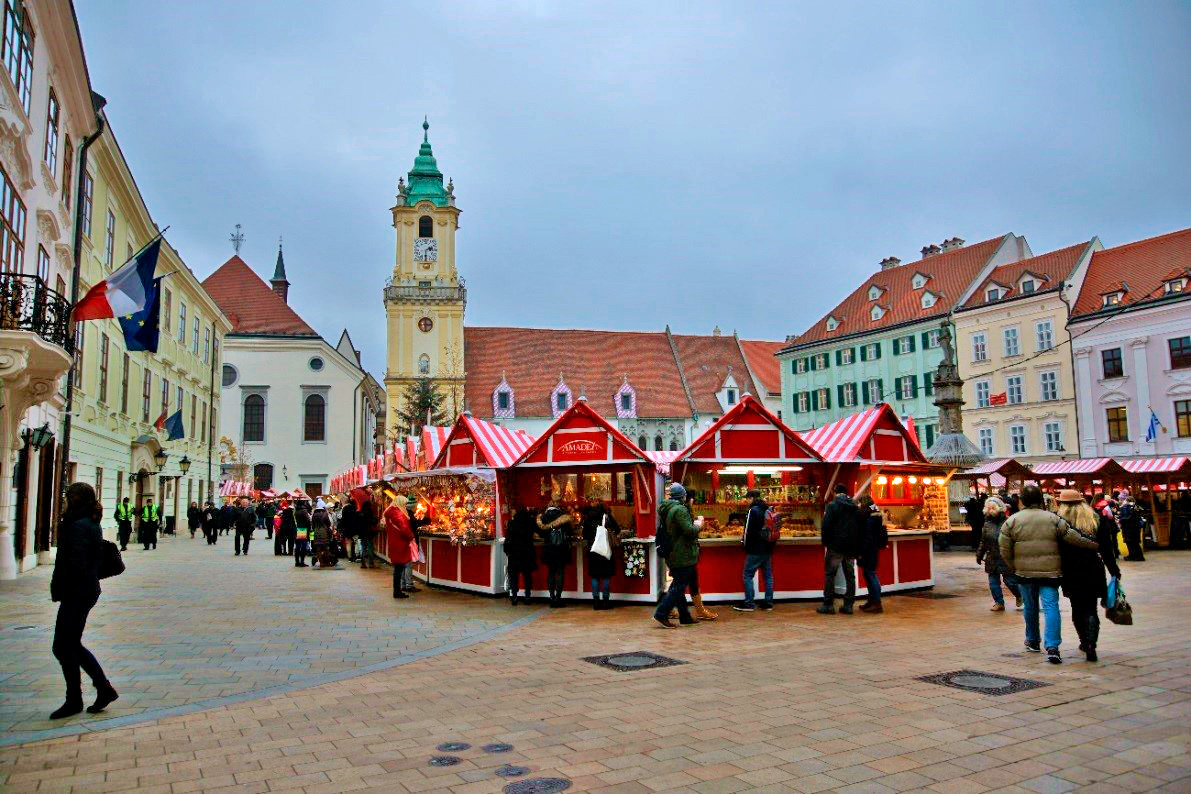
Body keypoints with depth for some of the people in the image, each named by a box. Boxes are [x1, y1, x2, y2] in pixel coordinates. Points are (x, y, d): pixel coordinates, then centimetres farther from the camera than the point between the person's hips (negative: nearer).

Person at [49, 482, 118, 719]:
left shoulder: (78, 526, -19)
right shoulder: (92, 524, 11)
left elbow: (75, 564, -23)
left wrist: (59, 588, -12)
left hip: (76, 594, -10)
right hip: (88, 591, 10)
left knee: (64, 647, 2)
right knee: (71, 645, 17)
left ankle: (74, 700, 14)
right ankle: (104, 688, 19)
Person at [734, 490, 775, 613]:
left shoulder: (753, 510, -12)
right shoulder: (768, 510, 10)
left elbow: (748, 531, -13)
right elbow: (774, 530, 14)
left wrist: (746, 546, -1)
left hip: (755, 549, -8)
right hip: (768, 549, 8)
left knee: (748, 575, -1)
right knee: (768, 575, 11)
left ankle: (749, 603, -3)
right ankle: (768, 603, 13)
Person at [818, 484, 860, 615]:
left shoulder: (832, 506, -7)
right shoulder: (855, 507, 9)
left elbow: (826, 526, -12)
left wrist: (825, 543, -1)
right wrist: (856, 547, 13)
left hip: (835, 546, -5)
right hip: (851, 547, 5)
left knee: (829, 574, 1)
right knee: (850, 575, 9)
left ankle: (828, 604, -1)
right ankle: (848, 605, 9)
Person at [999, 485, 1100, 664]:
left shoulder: (1012, 521, -2)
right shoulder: (1053, 519, 0)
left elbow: (1005, 550, -1)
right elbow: (1073, 537, 2)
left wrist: (1013, 567, 12)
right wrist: (1095, 545, 17)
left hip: (1024, 572, 1)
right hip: (1050, 571, -1)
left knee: (1030, 607, 16)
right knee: (1051, 607, -3)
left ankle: (1032, 642, 31)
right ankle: (1052, 647, -14)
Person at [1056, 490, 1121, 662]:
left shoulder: (1060, 521, -9)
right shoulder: (1097, 519, 2)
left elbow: (1055, 548, -9)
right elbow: (1107, 548, 4)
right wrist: (1114, 570, 11)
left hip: (1071, 574, -2)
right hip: (1094, 572, 2)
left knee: (1077, 609, 14)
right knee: (1091, 609, 6)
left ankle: (1085, 642, 21)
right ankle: (1091, 644, -9)